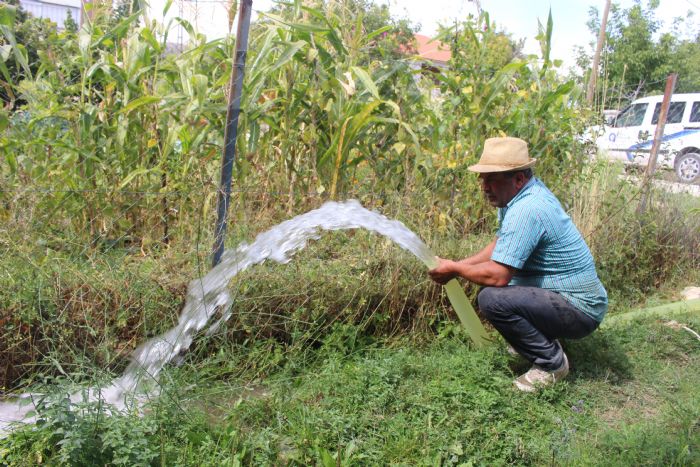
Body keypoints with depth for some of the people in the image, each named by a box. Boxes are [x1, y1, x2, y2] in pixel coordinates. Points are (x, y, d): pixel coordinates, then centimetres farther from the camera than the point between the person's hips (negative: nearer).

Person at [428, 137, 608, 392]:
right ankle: (541, 338, 20)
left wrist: (454, 269, -13)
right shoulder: (523, 193, 2)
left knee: (492, 298, -28)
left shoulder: (526, 210, -28)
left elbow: (498, 275, -29)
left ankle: (551, 362, -7)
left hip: (581, 310, -10)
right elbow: (499, 244, 12)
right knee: (489, 276, 16)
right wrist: (460, 265, 0)